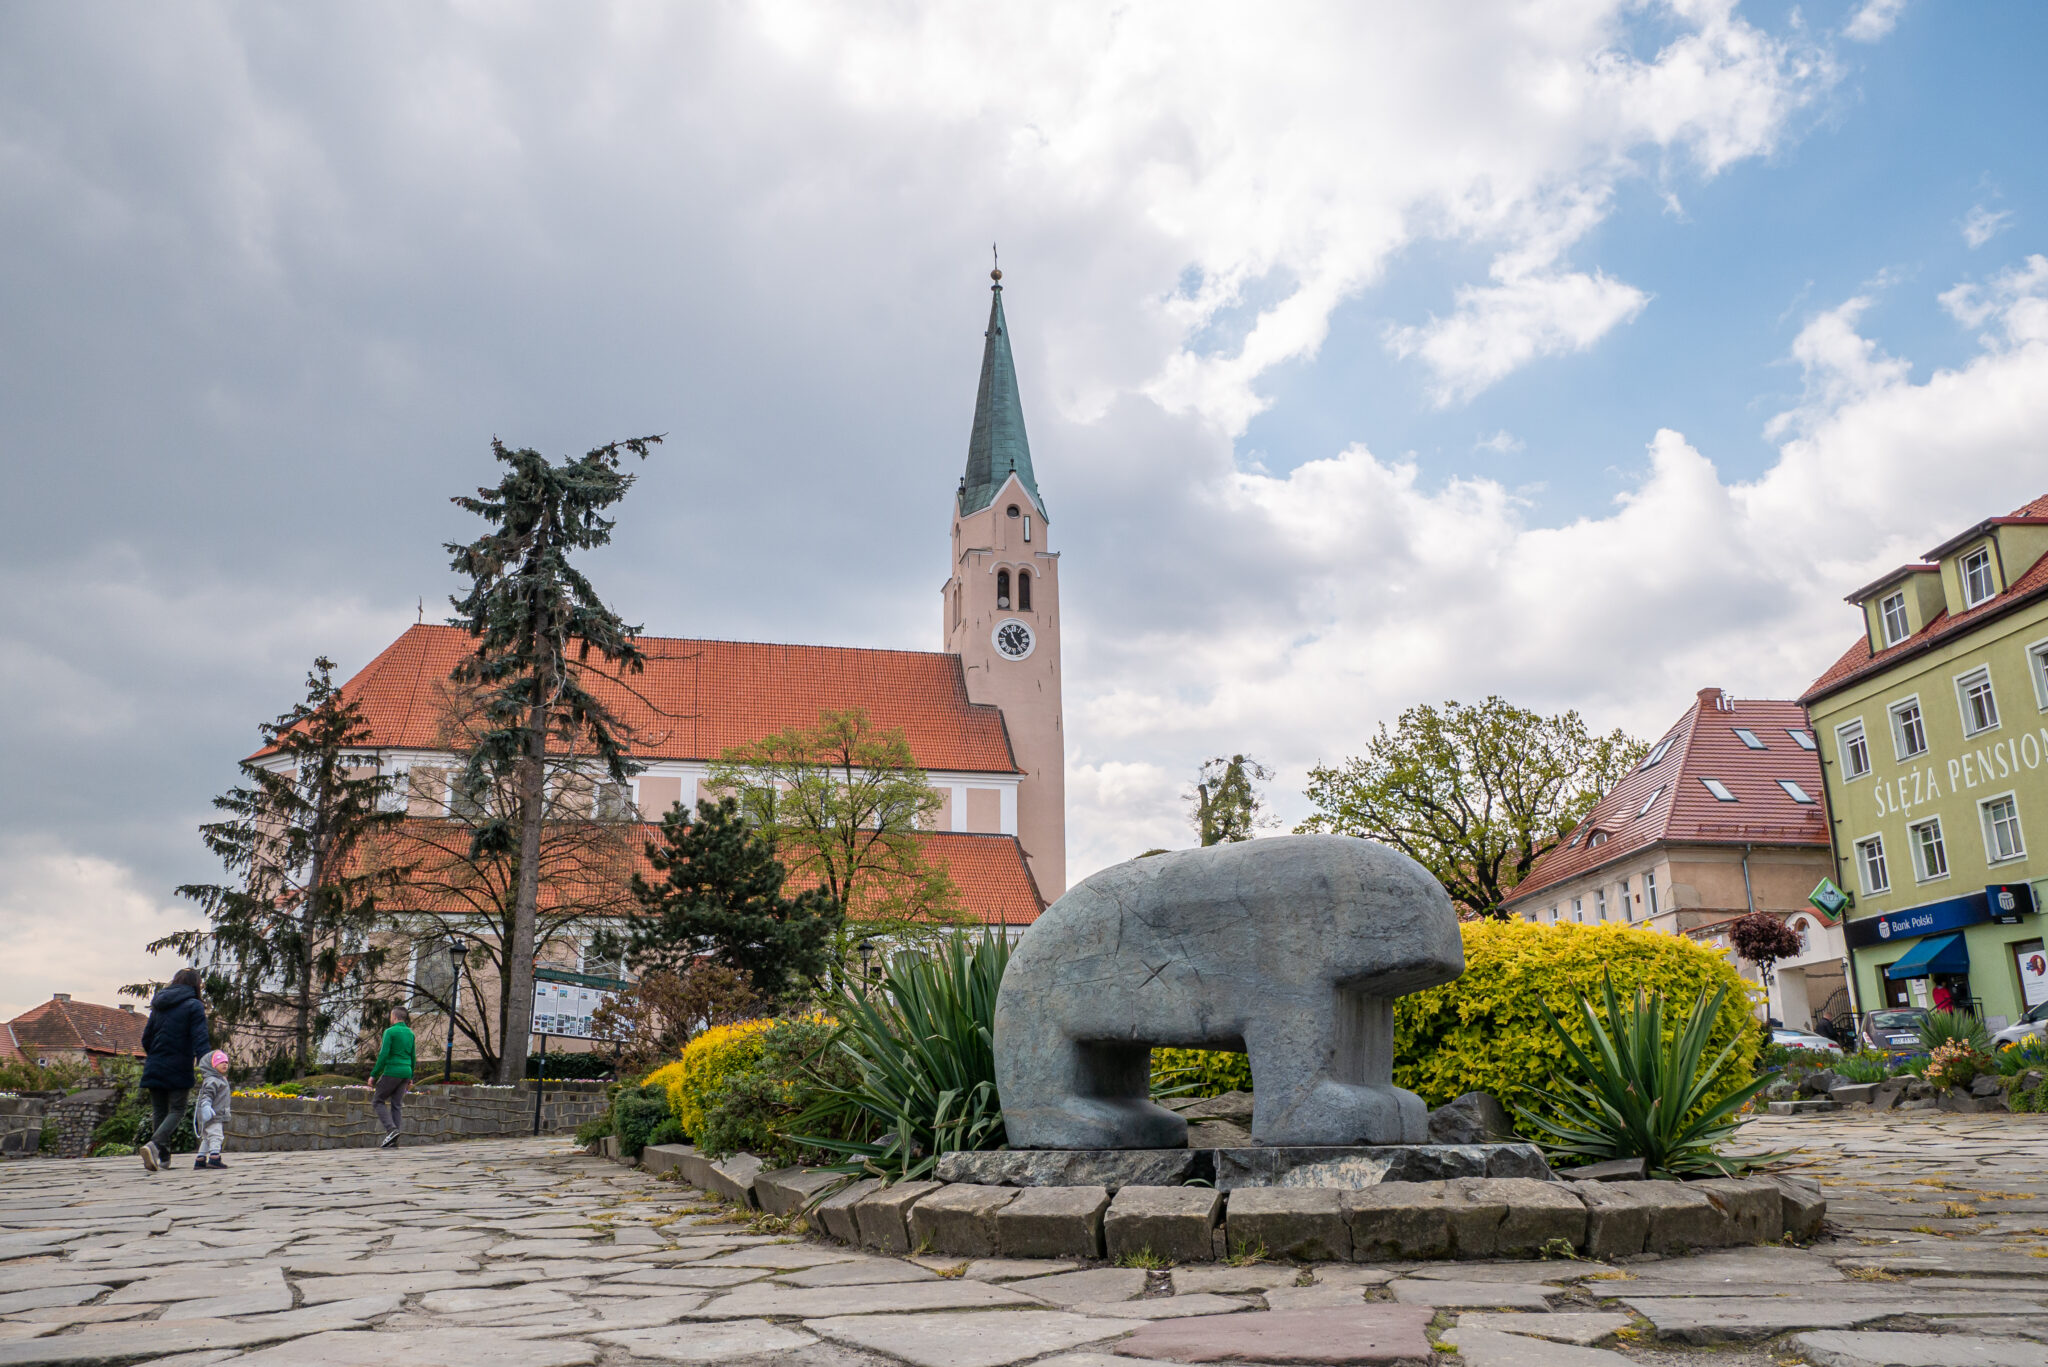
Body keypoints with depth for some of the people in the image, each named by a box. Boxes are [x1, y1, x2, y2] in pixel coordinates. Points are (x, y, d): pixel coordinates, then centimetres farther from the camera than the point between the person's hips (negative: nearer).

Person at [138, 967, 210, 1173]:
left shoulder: (158, 1006, 12)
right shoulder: (194, 1006, -6)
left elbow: (146, 1038, 18)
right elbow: (200, 1040, -14)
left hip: (155, 1068, 5)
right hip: (179, 1070, -5)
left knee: (159, 1111, 12)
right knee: (176, 1111, 0)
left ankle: (163, 1156, 11)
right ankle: (154, 1144, -23)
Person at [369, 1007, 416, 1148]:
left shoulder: (390, 1032, -10)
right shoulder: (410, 1033, 11)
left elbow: (383, 1055, -15)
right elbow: (412, 1057, 14)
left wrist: (373, 1074, -9)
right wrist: (411, 1077, 20)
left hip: (392, 1071, -7)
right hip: (406, 1072, 7)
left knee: (378, 1101, 7)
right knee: (396, 1105, 9)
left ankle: (391, 1130, -12)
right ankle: (393, 1140, 3)